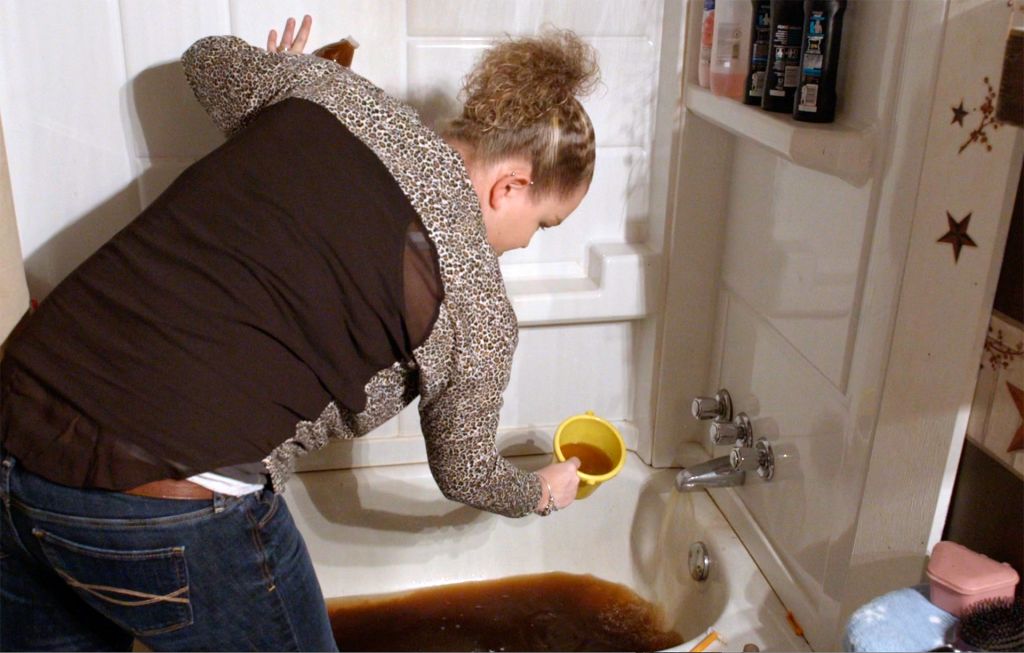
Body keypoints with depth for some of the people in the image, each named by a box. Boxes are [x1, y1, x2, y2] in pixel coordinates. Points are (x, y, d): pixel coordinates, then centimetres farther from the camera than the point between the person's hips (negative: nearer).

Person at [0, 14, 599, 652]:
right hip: (172, 511, -6)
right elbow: (465, 474, 12)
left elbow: (208, 58, 27)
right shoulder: (479, 309, -5)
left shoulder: (328, 90, 5)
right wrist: (544, 491, 33)